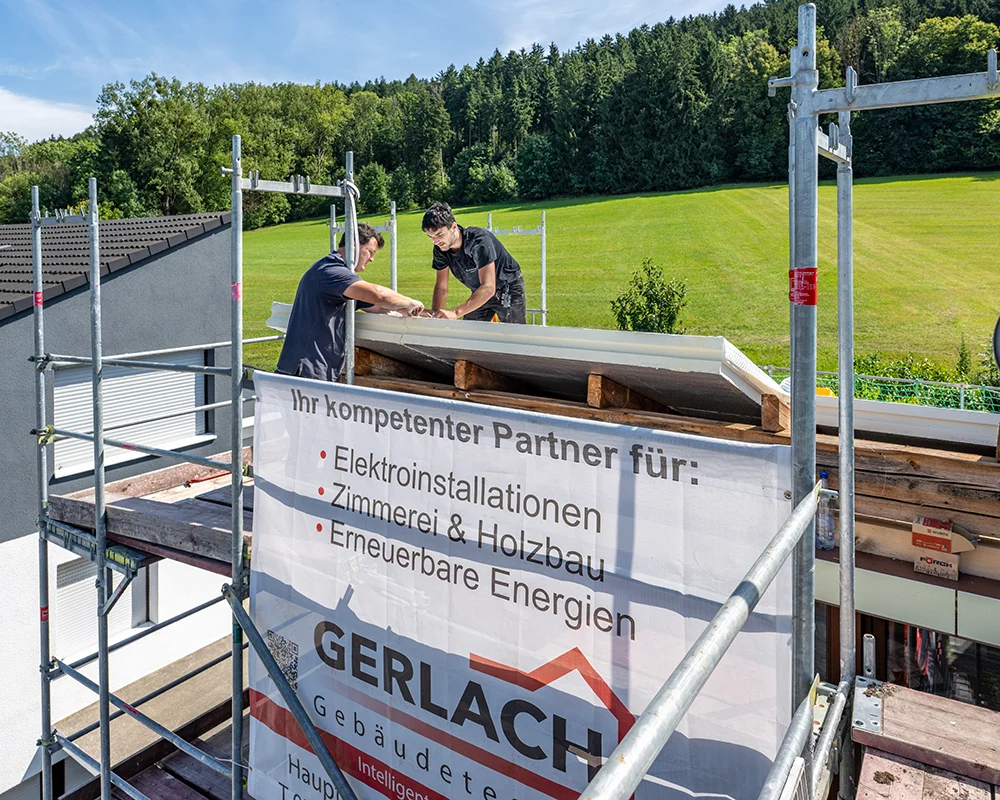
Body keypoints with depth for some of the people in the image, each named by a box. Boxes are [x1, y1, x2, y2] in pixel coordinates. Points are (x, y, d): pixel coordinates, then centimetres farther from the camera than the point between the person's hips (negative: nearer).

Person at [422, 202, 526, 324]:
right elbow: (441, 288, -6)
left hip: (509, 288, -6)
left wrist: (455, 313, -50)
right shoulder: (440, 249, -13)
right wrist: (436, 315, -25)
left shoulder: (479, 241, -34)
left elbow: (488, 288, -41)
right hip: (480, 293, 6)